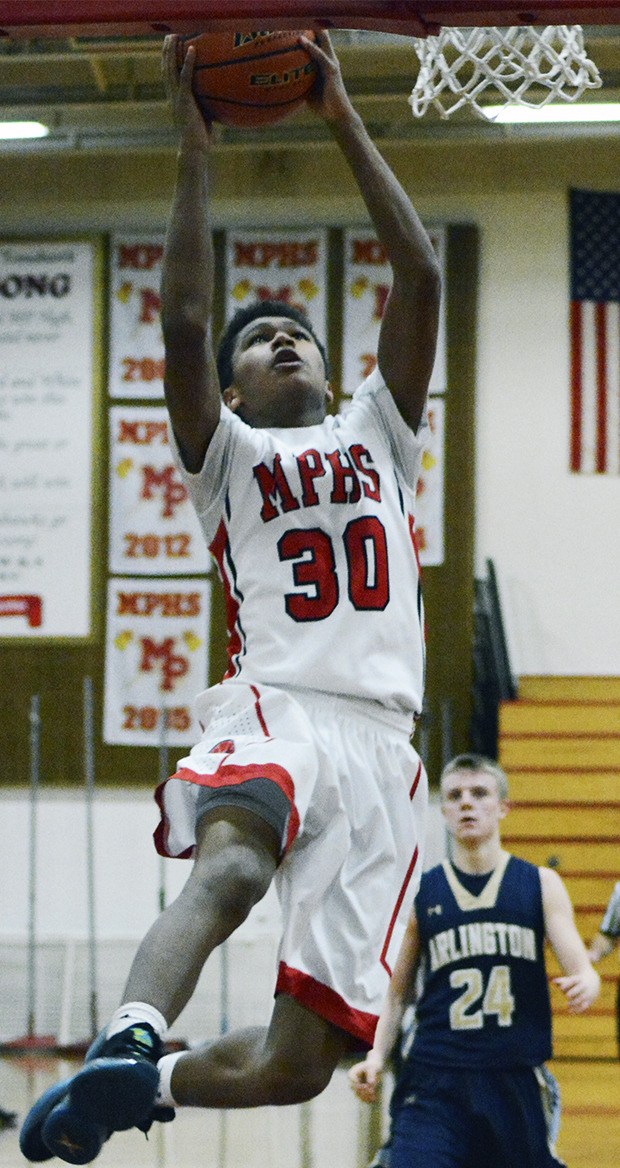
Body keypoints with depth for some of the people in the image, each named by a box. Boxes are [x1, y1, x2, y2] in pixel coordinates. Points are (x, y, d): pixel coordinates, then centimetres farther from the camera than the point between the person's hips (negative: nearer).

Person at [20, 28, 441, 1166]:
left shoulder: (378, 436, 28)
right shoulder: (226, 454, 20)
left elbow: (419, 278, 16)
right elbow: (182, 323, 3)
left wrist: (344, 124, 14)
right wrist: (195, 151, 3)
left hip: (381, 742, 3)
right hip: (272, 705, -3)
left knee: (298, 1060, -7)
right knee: (230, 867, -40)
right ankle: (126, 1044, -55)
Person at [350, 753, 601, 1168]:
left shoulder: (541, 884, 7)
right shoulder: (419, 893, 8)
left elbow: (581, 969, -1)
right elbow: (396, 993, 14)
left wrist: (584, 986, -25)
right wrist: (377, 1057, -2)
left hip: (519, 1082, 1)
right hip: (435, 1085, -1)